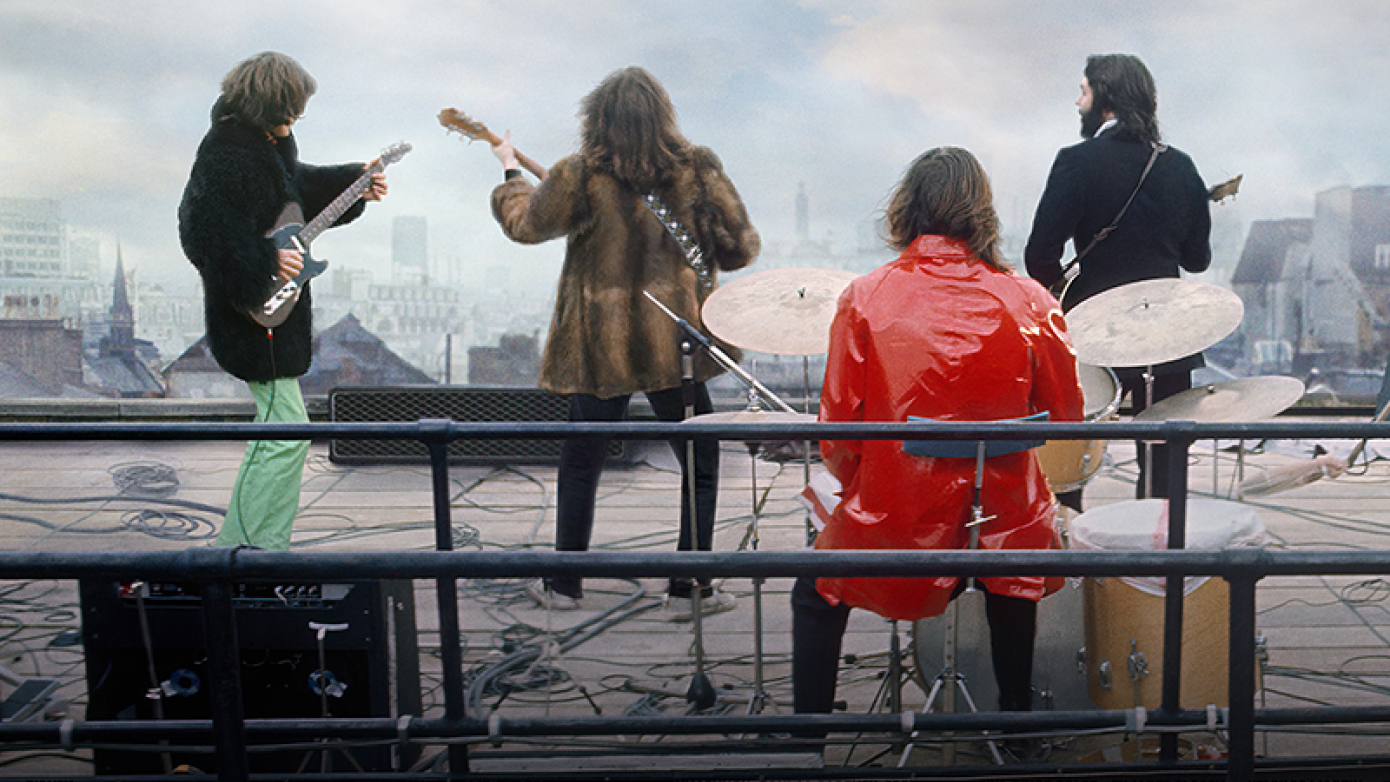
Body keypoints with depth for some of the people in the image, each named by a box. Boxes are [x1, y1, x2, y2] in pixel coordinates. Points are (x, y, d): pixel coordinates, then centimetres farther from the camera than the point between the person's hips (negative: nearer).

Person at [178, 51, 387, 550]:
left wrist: (354, 187, 20)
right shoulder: (226, 154, -20)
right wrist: (266, 262, -24)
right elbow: (210, 232, -28)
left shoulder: (265, 143, 10)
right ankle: (253, 551, 1)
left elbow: (295, 188, 27)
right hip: (254, 316, -11)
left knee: (278, 425, 17)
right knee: (286, 430, -9)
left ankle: (238, 546, 26)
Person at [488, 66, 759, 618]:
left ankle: (563, 585, 25)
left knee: (580, 463, 15)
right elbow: (742, 247, -4)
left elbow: (525, 224, 8)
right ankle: (689, 589, 14)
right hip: (674, 343, 0)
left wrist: (510, 173, 26)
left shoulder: (579, 176, -9)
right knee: (700, 466, 12)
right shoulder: (698, 169, -7)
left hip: (600, 345, 1)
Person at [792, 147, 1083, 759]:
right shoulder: (1027, 301, -5)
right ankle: (1015, 711, 44)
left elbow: (838, 438, -7)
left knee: (815, 596, 26)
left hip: (893, 526, -2)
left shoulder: (863, 300, -9)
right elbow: (1065, 418, 4)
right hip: (1004, 522, 2)